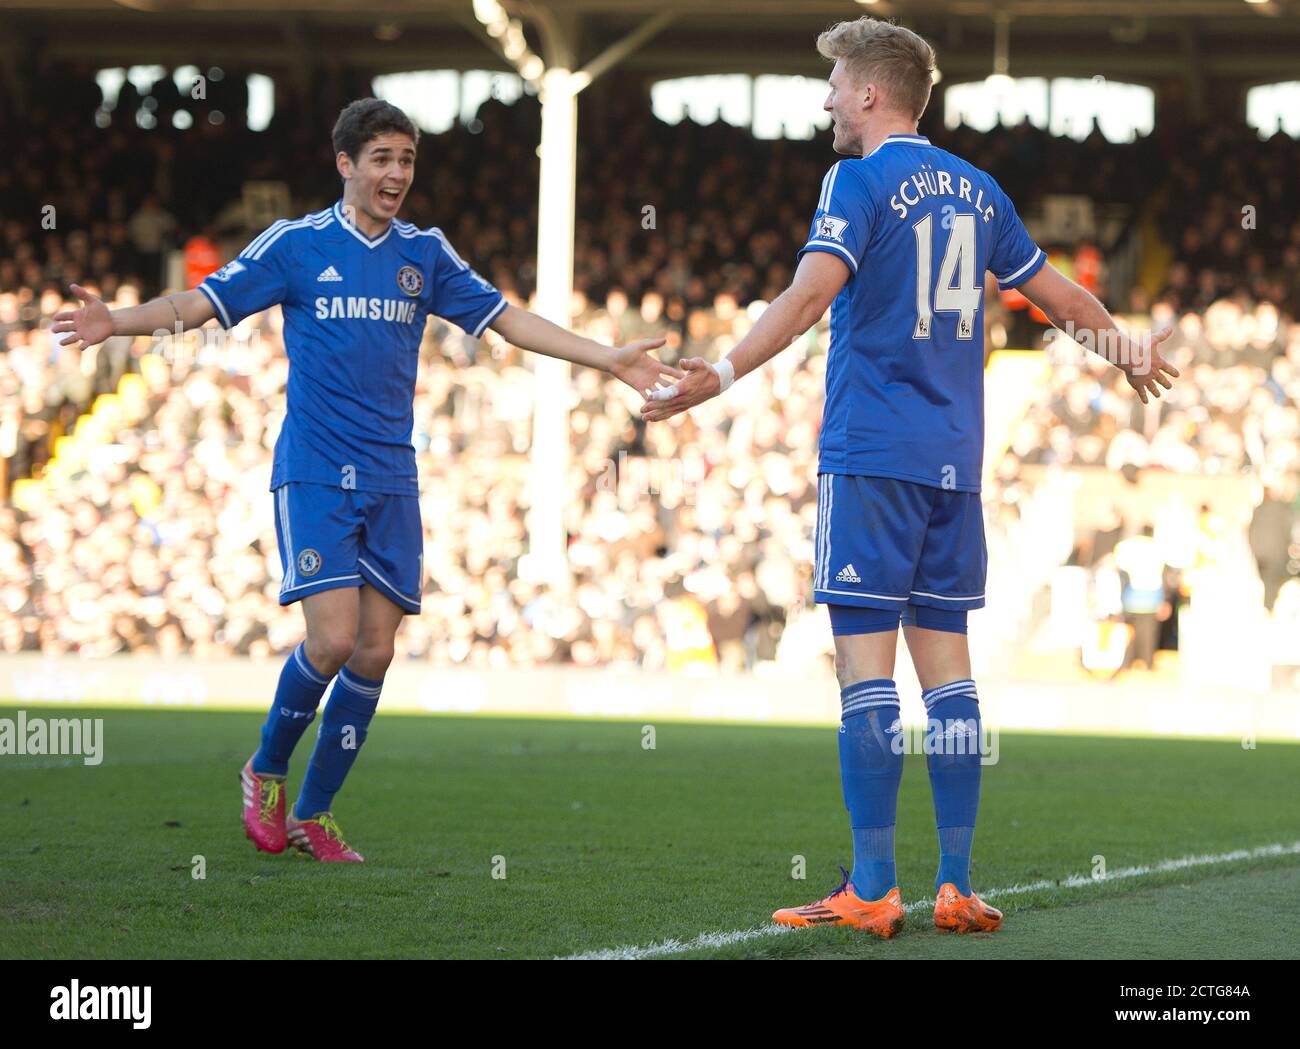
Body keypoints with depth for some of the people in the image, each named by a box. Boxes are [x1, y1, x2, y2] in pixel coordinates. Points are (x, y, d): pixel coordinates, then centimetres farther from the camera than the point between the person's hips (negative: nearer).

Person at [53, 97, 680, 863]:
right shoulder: (296, 243, -1)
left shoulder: (425, 253, 9)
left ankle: (313, 813, 14)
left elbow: (505, 318, 14)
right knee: (333, 636, -16)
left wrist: (608, 359, 10)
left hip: (391, 482, 4)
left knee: (375, 650, 0)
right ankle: (266, 773, 10)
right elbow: (203, 303, -3)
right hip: (314, 476, -4)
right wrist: (116, 323, -20)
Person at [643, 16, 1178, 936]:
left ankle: (872, 890, -9)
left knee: (866, 664, -6)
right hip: (955, 462, 6)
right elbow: (1054, 291, 24)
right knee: (948, 667, 7)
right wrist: (1126, 349, 42)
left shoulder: (860, 180, -5)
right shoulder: (975, 189, 14)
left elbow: (813, 291, -20)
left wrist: (724, 373, -30)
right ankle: (958, 886, 5)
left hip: (870, 456, -6)